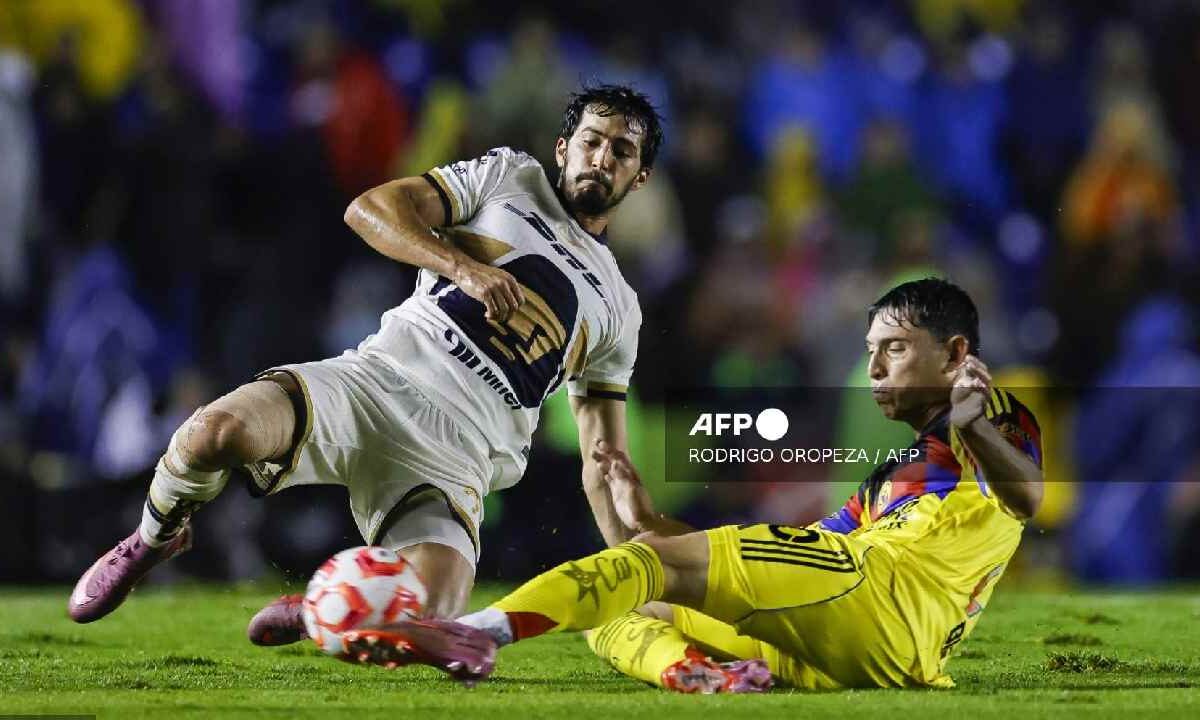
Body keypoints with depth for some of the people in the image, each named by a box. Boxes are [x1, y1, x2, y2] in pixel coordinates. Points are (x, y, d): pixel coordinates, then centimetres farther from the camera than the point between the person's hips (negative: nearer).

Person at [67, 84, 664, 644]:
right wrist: (463, 267, -8)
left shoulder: (618, 309, 23)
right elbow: (369, 209, 5)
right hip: (379, 381, -2)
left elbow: (603, 465, 22)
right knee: (217, 430, -32)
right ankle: (154, 540, 3)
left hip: (455, 455, 2)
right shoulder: (509, 177, 18)